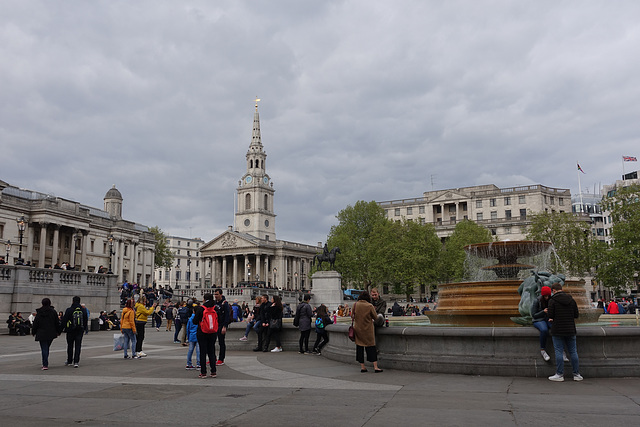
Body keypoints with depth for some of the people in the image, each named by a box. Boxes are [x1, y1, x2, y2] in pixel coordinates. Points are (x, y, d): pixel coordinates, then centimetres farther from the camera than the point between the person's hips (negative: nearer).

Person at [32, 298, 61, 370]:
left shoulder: (39, 312, -3)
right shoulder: (53, 312, 0)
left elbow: (35, 323, 1)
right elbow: (57, 323, 3)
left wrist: (33, 332, 12)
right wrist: (58, 331, 12)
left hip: (41, 334, -2)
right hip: (51, 334, 2)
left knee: (44, 349, -1)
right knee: (47, 348, 15)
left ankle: (45, 365, -8)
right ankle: (45, 363, 18)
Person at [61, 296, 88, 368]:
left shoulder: (69, 310, -9)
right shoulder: (83, 310, 3)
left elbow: (64, 320, -7)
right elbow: (86, 320, 11)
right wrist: (85, 329, 22)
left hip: (71, 331, -2)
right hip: (80, 331, 2)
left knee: (70, 346, 11)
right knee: (78, 346, 3)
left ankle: (69, 361, 21)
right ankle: (76, 362, -2)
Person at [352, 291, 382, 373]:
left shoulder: (355, 304, -4)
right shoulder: (370, 306, -11)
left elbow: (352, 315, 6)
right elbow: (375, 317, -3)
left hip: (357, 329, 2)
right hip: (368, 329, -2)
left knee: (359, 347, 10)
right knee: (371, 347, 3)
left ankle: (362, 366, 12)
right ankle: (375, 367, 0)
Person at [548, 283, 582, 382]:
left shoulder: (552, 301, -7)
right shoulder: (571, 299, 7)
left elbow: (550, 316, -12)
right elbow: (576, 315, 7)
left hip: (558, 331, -4)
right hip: (570, 330, 4)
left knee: (559, 352, 0)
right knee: (573, 351, 10)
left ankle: (560, 374, 1)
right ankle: (577, 374, 14)